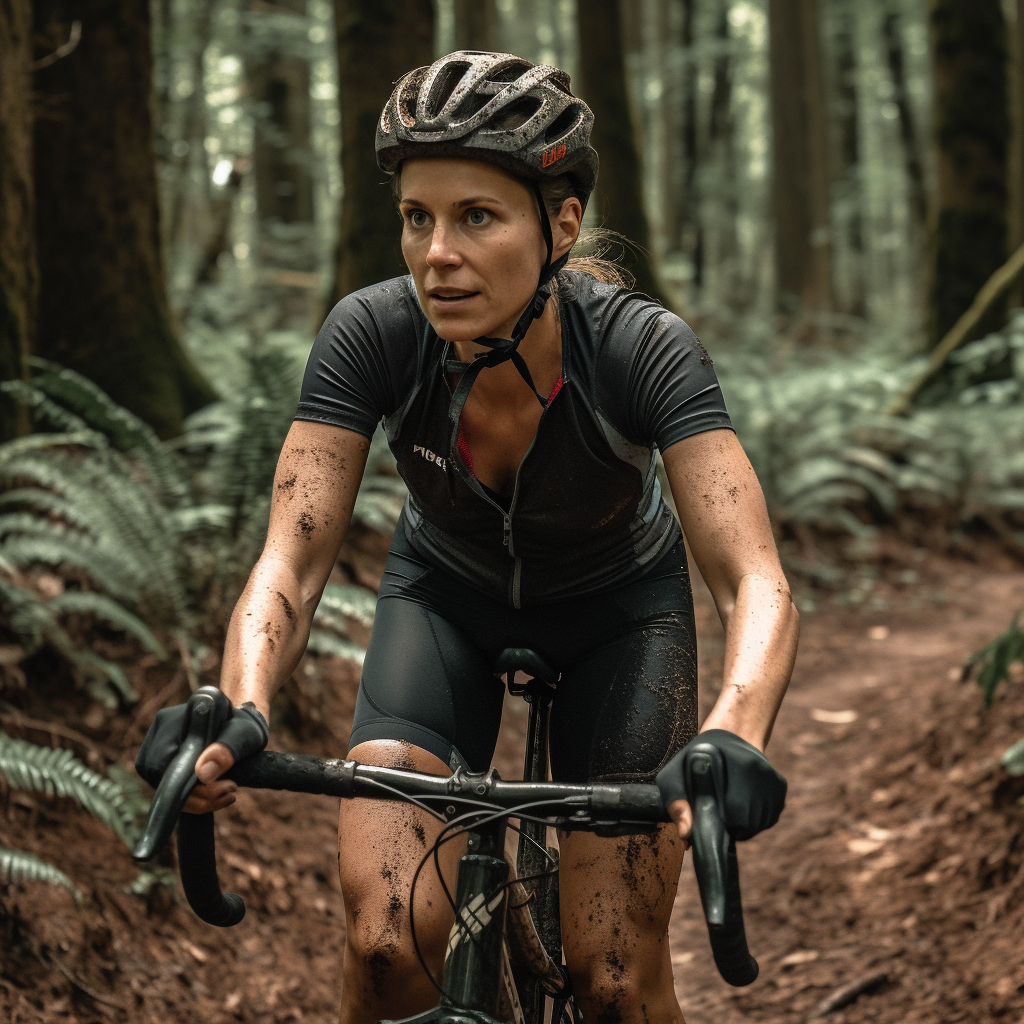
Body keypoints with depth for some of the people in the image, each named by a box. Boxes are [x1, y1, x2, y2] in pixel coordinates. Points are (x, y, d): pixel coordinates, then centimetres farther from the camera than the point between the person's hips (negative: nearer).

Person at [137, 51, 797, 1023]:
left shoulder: (642, 348, -32)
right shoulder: (370, 334, -28)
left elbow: (754, 580, -39)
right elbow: (290, 561, -30)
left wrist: (733, 734, -59)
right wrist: (241, 713, -50)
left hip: (618, 605, -1)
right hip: (447, 592, 1)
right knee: (384, 946, -18)